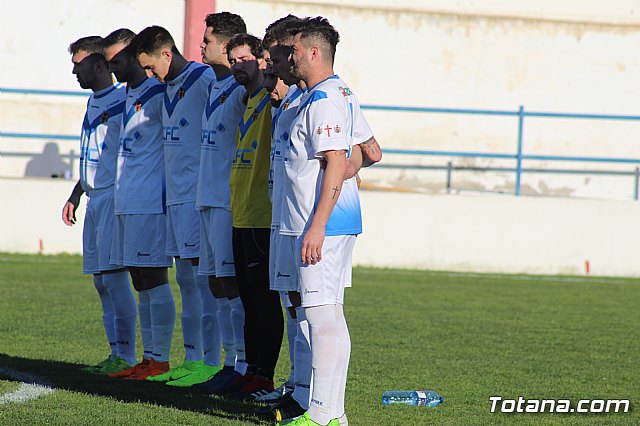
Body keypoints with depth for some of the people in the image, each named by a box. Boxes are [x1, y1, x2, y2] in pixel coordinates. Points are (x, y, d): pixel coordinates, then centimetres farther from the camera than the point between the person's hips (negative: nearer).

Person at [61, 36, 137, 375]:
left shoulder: (124, 100, -9)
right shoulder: (93, 102, 19)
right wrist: (76, 194, 27)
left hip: (116, 195, -9)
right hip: (95, 199, 9)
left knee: (114, 275, -13)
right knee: (100, 279, 7)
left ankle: (127, 356, -11)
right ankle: (117, 353, 10)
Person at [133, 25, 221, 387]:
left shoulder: (205, 80, -11)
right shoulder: (169, 87, 17)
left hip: (200, 195, -9)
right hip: (176, 195, 9)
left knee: (202, 276, -9)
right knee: (186, 279, 11)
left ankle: (210, 361, -7)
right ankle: (192, 358, 15)